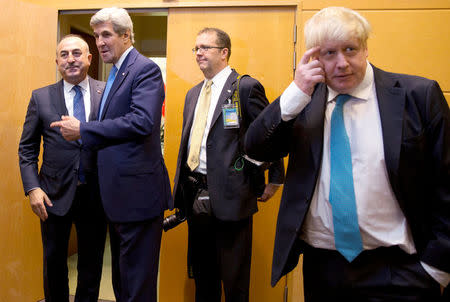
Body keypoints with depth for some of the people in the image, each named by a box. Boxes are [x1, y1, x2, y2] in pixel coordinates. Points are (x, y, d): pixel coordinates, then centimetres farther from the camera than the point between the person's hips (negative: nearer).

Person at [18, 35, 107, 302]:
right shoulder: (41, 97, 2)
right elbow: (27, 149, 4)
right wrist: (33, 188, -6)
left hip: (96, 193, 0)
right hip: (55, 194, 1)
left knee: (92, 262, 14)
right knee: (54, 261, 16)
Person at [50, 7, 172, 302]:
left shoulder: (145, 69, -11)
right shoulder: (116, 74, 17)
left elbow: (142, 121, -26)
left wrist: (82, 130, -19)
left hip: (138, 192, -10)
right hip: (119, 194, 10)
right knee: (122, 278, 22)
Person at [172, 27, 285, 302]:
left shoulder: (246, 87, -7)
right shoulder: (193, 93, 16)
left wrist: (274, 181, -4)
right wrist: (182, 185, 17)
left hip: (229, 196, -7)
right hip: (195, 195, 7)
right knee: (202, 273, 20)